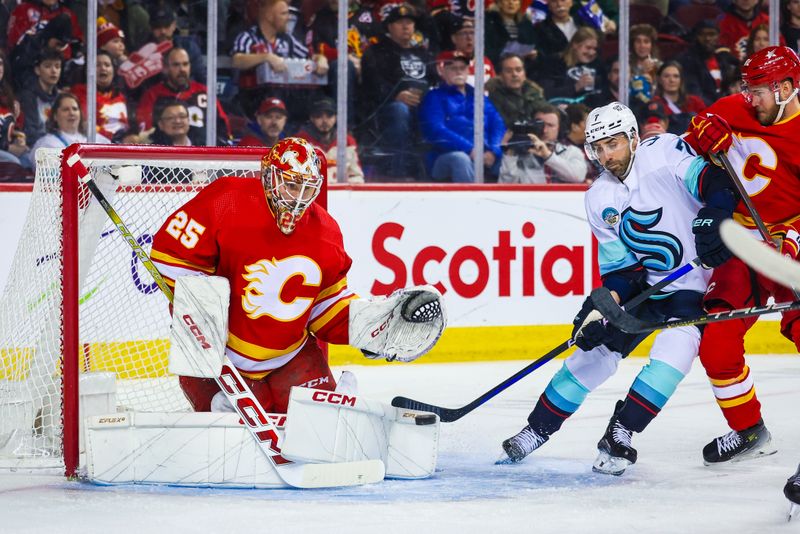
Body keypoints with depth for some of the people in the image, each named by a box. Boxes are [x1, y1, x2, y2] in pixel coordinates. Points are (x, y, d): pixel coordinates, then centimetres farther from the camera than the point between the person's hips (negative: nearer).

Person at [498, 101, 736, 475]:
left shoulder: (664, 153, -16)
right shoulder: (599, 199, 0)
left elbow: (714, 180, -25)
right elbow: (619, 266, -1)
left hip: (693, 284, -5)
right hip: (644, 282, 5)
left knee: (677, 345, -26)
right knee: (597, 347, 2)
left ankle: (621, 432, -17)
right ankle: (537, 430, 16)